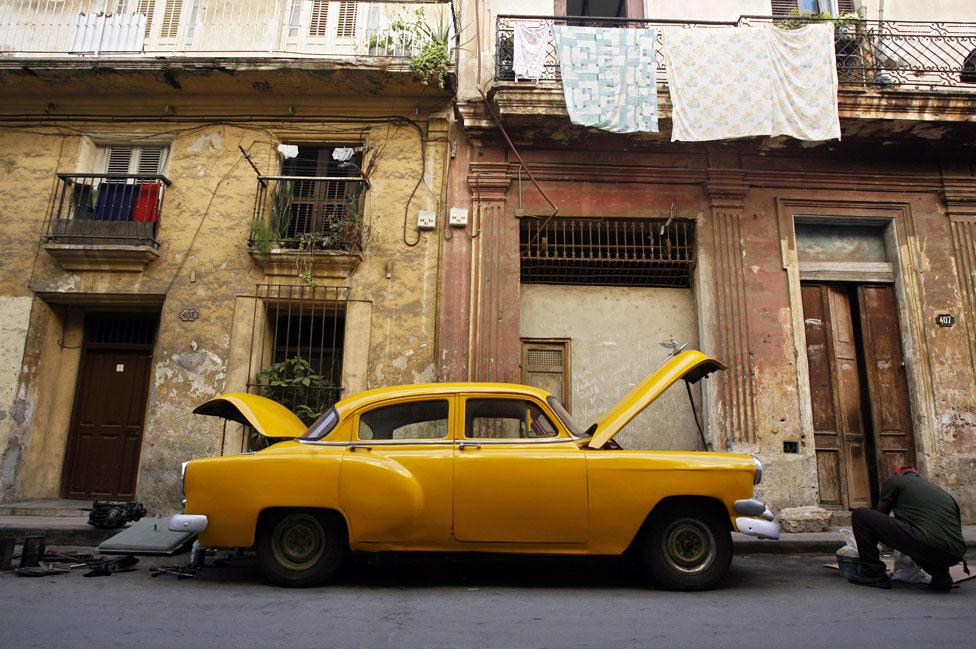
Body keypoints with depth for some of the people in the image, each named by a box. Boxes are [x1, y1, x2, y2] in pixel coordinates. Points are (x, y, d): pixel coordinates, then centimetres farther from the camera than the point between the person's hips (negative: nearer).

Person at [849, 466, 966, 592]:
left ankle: (874, 574, 5)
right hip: (955, 556, 7)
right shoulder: (945, 494, 31)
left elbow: (880, 514, 24)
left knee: (860, 515, 5)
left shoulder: (895, 480, 17)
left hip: (924, 543, -7)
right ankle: (941, 577, 15)